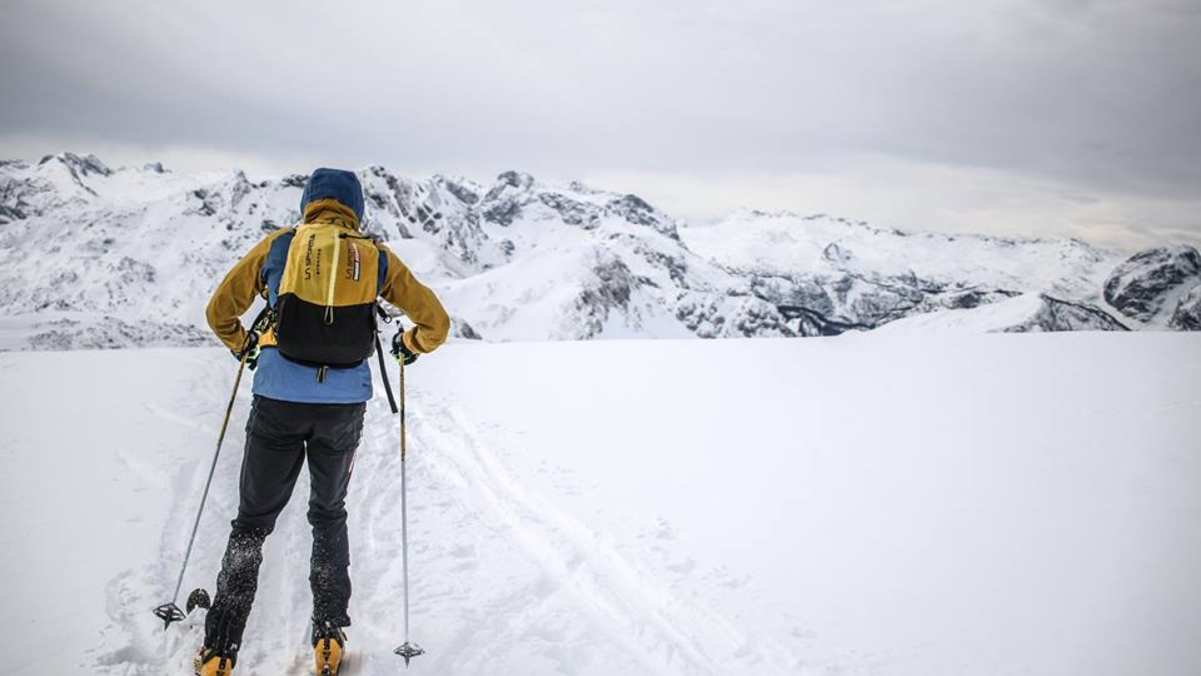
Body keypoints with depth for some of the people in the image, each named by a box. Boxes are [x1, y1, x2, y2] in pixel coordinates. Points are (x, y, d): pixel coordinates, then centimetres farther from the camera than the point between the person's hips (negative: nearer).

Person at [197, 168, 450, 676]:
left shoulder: (277, 246, 5)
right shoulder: (376, 257, 6)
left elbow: (219, 312, 14)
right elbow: (436, 322, 8)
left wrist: (243, 346, 34)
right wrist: (411, 345, 28)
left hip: (278, 403, -1)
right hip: (345, 407, 1)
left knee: (252, 522, 13)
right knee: (329, 515, 21)